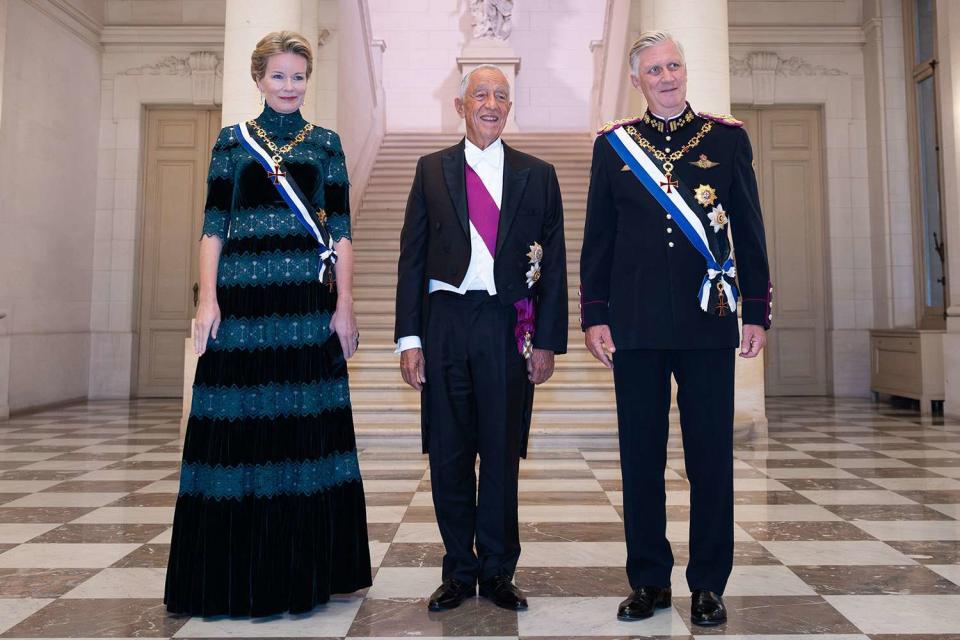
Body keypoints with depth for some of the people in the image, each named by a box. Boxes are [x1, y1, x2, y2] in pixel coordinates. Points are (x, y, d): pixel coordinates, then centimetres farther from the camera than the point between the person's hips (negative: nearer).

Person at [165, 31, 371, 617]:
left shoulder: (326, 143, 11)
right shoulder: (233, 141, 12)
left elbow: (341, 230, 6)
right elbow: (214, 226, 6)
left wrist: (345, 305, -3)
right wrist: (208, 300, -5)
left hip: (308, 302, 0)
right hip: (242, 298, 0)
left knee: (306, 427, 2)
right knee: (238, 427, 1)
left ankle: (304, 573, 17)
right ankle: (237, 576, 17)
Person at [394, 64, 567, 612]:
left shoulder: (538, 175, 9)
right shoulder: (432, 169, 10)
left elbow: (554, 263, 6)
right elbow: (412, 257, 6)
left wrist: (548, 340, -1)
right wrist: (409, 338, -1)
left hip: (508, 325, 0)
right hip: (445, 322, 1)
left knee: (503, 454, 7)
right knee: (448, 455, 7)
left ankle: (498, 572, 23)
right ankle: (459, 571, 23)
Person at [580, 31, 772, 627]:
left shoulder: (728, 137, 9)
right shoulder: (613, 144, 9)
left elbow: (750, 232, 8)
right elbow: (597, 238, 8)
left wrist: (756, 312, 2)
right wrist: (594, 317, 2)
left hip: (708, 321, 0)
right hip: (636, 325, 0)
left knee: (712, 455, 5)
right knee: (641, 457, 6)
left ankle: (709, 584, 21)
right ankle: (650, 581, 21)